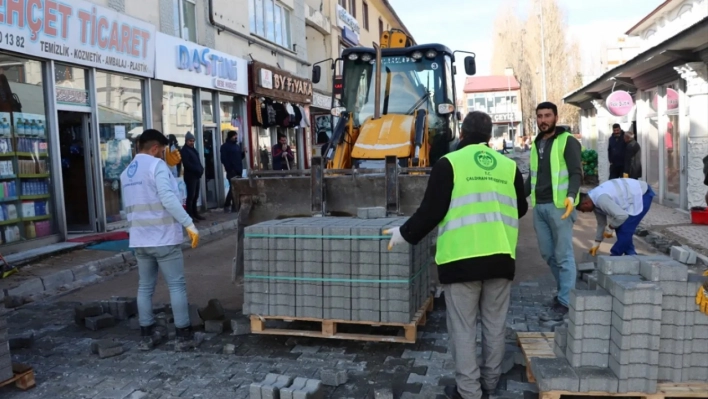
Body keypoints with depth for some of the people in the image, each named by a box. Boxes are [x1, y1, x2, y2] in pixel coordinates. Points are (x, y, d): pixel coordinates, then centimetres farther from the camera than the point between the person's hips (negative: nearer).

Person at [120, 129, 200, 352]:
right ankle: (184, 336, 5)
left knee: (145, 287, 12)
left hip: (140, 239, 7)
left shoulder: (126, 173, 14)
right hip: (164, 238, -7)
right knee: (176, 286, 1)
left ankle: (146, 336, 17)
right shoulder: (156, 165, -11)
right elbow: (168, 198, -24)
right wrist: (189, 224, -26)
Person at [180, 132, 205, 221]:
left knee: (195, 196, 11)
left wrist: (201, 169, 0)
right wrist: (197, 170, -19)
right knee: (191, 196, -8)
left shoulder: (193, 149, 18)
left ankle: (195, 213, 18)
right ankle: (190, 215, -6)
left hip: (196, 176, 8)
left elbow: (198, 161, 19)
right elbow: (186, 164, -18)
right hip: (190, 176, -8)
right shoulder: (184, 150, -7)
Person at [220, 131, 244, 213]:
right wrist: (229, 169, -19)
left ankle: (227, 206, 20)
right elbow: (224, 159, -13)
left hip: (238, 171, 8)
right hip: (232, 171, -8)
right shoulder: (225, 146, -5)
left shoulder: (237, 146, 18)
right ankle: (235, 207, -2)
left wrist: (243, 153, 1)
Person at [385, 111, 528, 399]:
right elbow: (521, 209, 19)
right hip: (501, 257, 4)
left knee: (463, 328, 6)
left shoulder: (449, 163, -5)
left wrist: (405, 234, 5)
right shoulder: (508, 165, 7)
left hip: (462, 257, -4)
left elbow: (431, 211, -9)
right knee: (495, 324, 17)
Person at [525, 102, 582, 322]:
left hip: (559, 205, -7)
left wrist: (571, 196, -28)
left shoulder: (567, 141, -4)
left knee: (563, 255, -2)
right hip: (538, 206, 7)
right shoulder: (536, 143, 17)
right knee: (547, 253, 13)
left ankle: (564, 303, 4)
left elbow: (576, 173, -12)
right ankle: (564, 288, 32)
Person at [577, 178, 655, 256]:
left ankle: (614, 257, 4)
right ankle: (630, 255, 20)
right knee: (620, 227, 11)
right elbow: (601, 222, 14)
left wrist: (610, 228, -13)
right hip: (635, 192, 10)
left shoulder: (601, 199, -30)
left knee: (625, 229, -10)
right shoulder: (594, 199, 2)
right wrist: (597, 243, 19)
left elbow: (622, 216, -32)